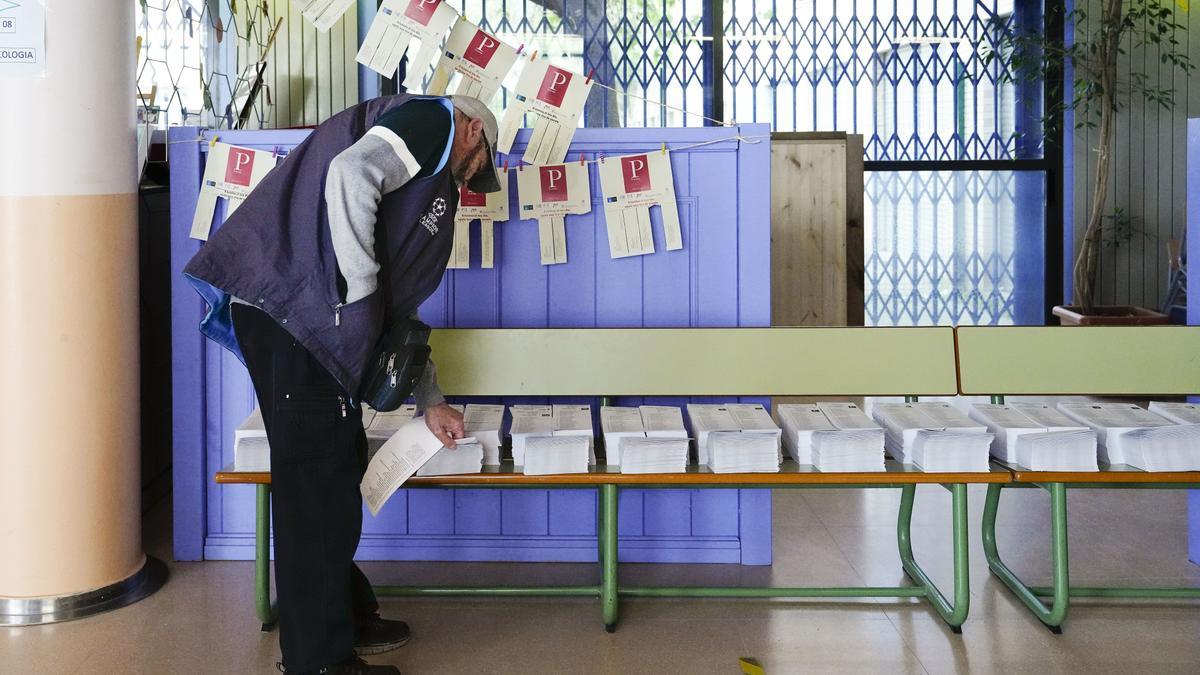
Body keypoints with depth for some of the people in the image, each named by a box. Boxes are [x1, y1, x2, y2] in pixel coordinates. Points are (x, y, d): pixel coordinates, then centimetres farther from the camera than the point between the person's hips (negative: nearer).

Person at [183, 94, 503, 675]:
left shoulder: (431, 180, 30)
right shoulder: (433, 119, 2)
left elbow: (399, 304, 33)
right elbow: (350, 174, -20)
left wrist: (430, 401, 35)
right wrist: (360, 287, -15)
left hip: (311, 320, 10)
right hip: (290, 306, -10)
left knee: (341, 469, 18)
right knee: (316, 478, -5)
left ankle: (345, 617, 32)